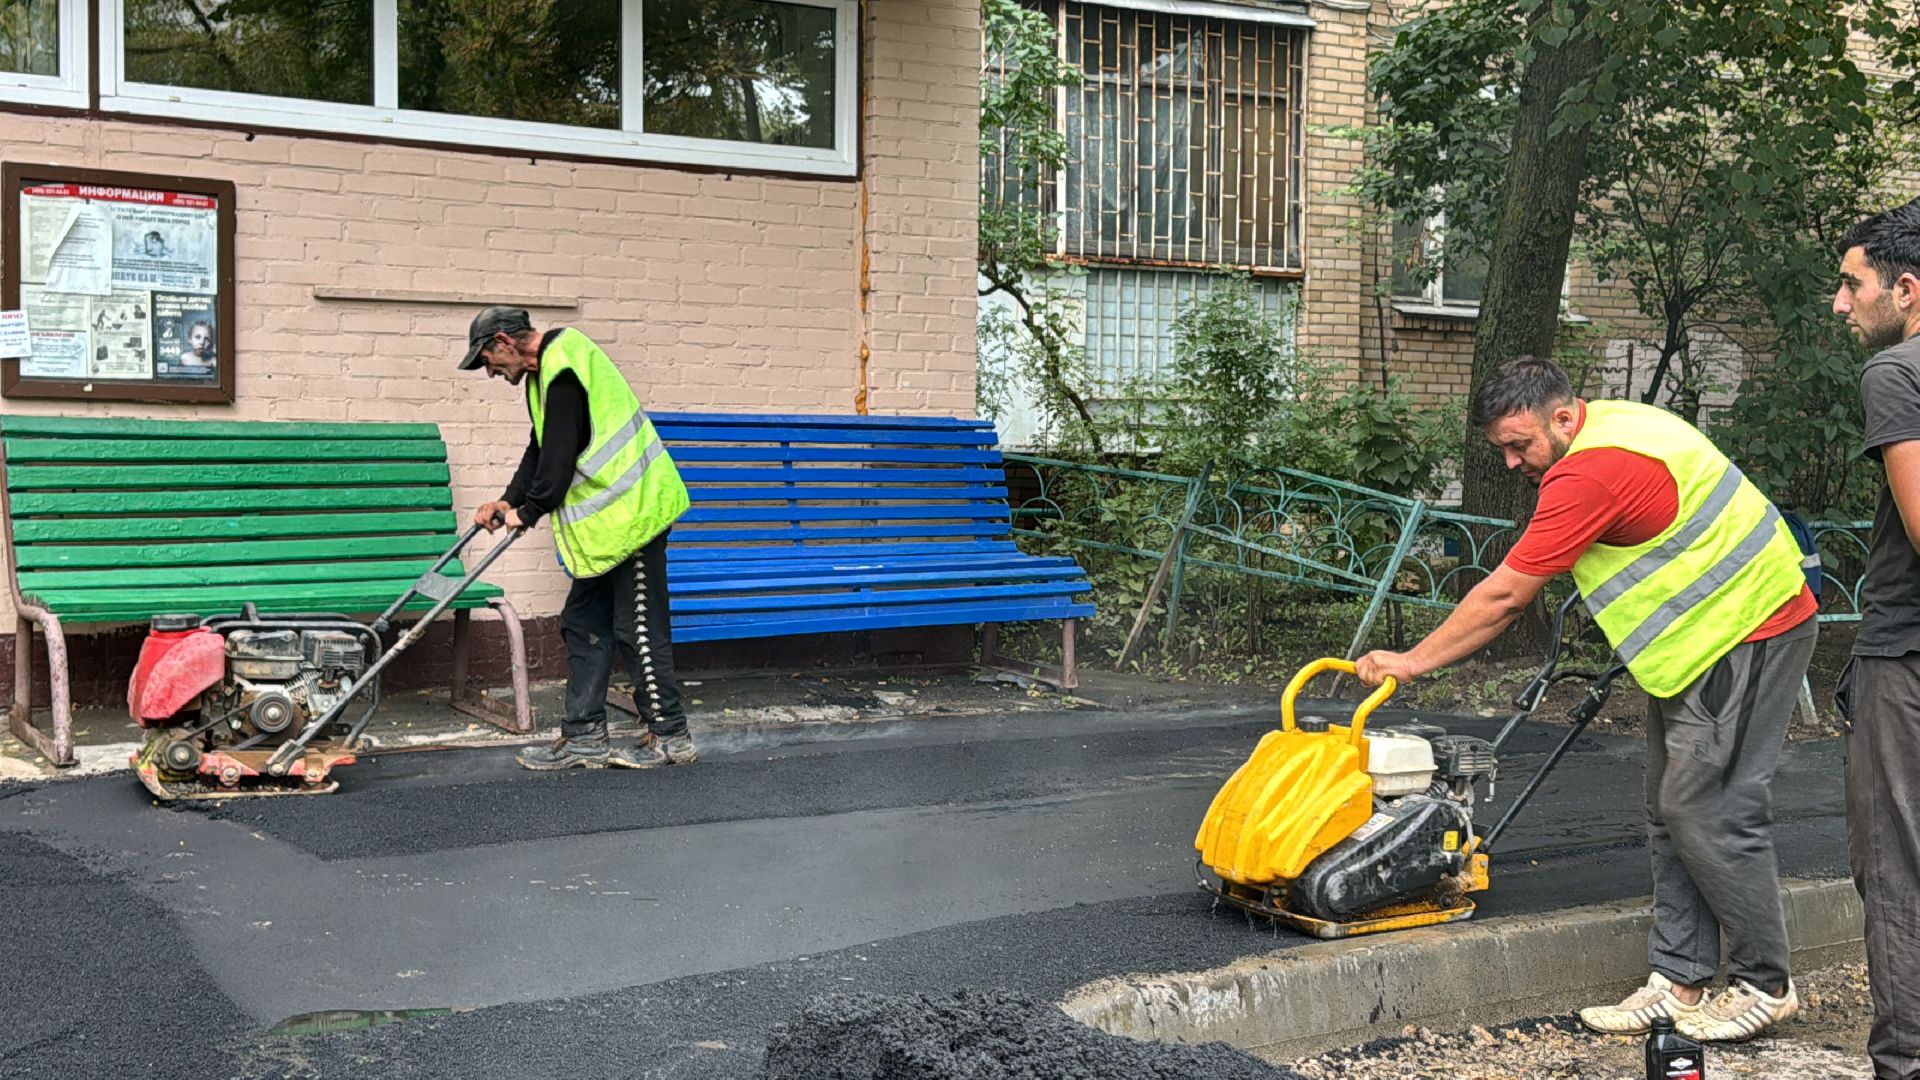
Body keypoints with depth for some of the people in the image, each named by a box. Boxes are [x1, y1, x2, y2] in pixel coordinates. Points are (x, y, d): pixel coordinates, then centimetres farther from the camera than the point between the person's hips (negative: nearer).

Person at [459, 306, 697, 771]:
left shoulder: (563, 370, -17)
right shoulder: (550, 368, 16)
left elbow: (559, 453, -20)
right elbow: (541, 449, 20)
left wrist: (528, 511, -8)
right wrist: (508, 501, 9)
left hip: (631, 514, -11)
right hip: (606, 523, 11)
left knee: (639, 630, -3)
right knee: (583, 625, 11)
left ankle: (671, 737, 6)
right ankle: (584, 737, 16)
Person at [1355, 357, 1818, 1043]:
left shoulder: (1590, 471, -23)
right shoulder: (1613, 422, 8)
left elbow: (1504, 598, -20)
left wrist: (1412, 662, -11)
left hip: (1746, 632, -11)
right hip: (1702, 639, 11)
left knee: (1707, 813, -7)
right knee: (1671, 814, 9)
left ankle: (1765, 985, 6)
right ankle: (1680, 981, 13)